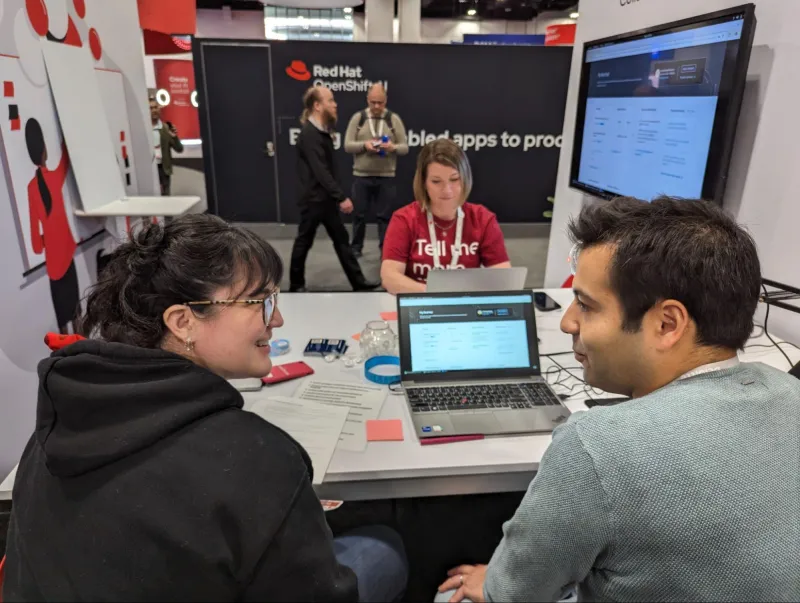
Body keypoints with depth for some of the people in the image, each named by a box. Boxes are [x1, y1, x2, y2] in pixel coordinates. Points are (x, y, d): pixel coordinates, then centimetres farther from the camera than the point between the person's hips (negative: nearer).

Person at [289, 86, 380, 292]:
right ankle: (296, 285, 20)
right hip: (313, 199, -9)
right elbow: (321, 172, -25)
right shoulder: (309, 134, -19)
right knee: (304, 241, 4)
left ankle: (358, 282, 15)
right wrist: (342, 197, -26)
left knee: (341, 238, 9)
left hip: (326, 198, 9)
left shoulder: (322, 132, 11)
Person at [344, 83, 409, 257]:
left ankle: (385, 249, 15)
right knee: (359, 214, 10)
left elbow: (405, 147, 1)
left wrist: (393, 147, -20)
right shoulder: (357, 118, 3)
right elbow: (347, 145, 0)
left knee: (385, 216, 4)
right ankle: (356, 247, 24)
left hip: (386, 177, -1)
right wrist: (364, 145, -18)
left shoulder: (394, 119, 2)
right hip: (361, 176, 1)